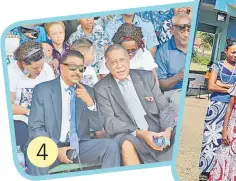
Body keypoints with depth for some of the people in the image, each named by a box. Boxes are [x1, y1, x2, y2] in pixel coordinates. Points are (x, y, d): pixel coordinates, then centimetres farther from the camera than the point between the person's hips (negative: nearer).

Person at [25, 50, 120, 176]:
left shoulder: (87, 91, 8)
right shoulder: (42, 89, -2)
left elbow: (98, 126, 3)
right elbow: (35, 127, -5)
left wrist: (89, 102, -13)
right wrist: (55, 150, -19)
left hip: (79, 145, 4)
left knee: (111, 145, -19)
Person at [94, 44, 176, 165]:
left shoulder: (147, 77, 10)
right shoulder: (101, 89, 2)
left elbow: (165, 108, 9)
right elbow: (109, 123, -6)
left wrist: (168, 130, -11)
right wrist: (139, 133, -19)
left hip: (157, 132, 3)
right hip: (128, 135, -3)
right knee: (127, 145, -34)